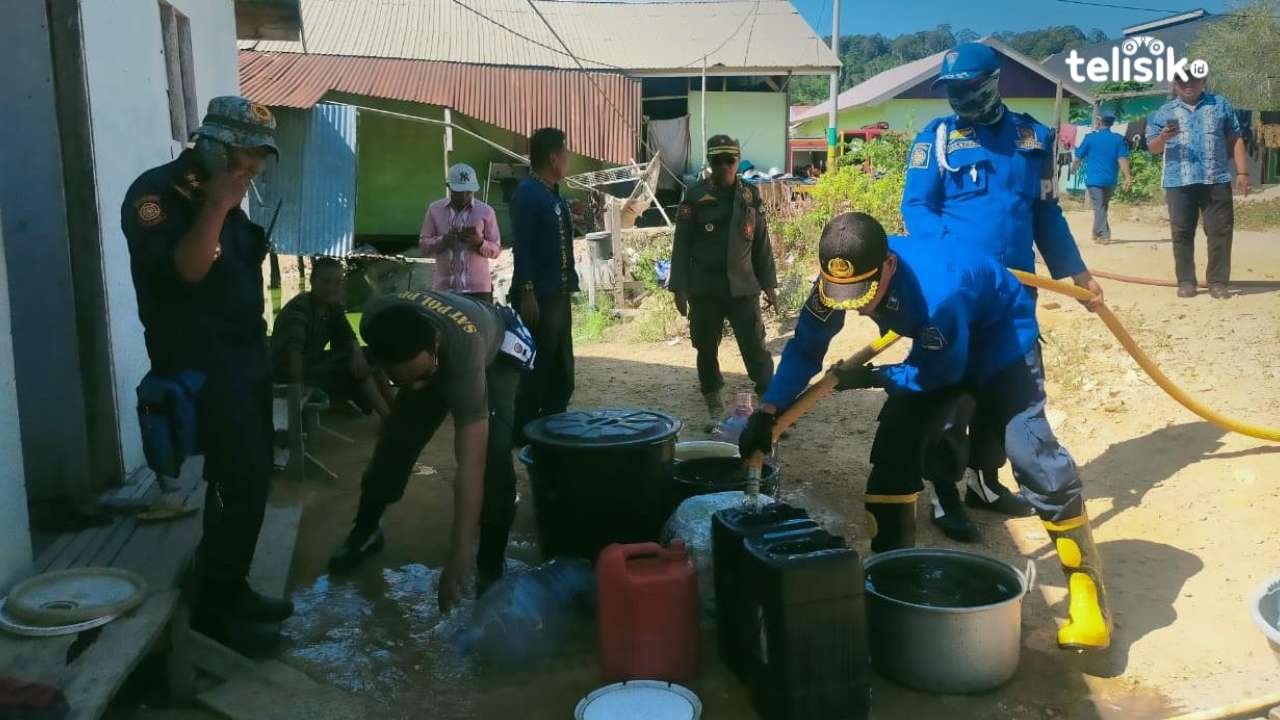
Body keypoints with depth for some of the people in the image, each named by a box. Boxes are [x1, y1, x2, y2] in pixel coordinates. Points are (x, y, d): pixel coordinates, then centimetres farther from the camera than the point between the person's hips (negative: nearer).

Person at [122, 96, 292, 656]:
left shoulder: (224, 198, 13)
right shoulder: (156, 193, -14)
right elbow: (182, 272, -26)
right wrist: (216, 206, -25)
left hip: (245, 360, 9)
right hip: (202, 370, -9)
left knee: (251, 481, 12)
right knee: (239, 486, -9)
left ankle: (234, 589, 26)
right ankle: (214, 609, 4)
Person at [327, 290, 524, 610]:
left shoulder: (463, 353, -48)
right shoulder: (375, 318, -36)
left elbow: (471, 465, -50)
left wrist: (458, 558, -53)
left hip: (495, 354, -4)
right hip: (435, 354, 5)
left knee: (492, 449, -24)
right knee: (396, 436, -2)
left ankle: (490, 568, -10)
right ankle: (366, 530, 24)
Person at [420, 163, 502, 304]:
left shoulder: (486, 211, 2)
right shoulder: (435, 209, 7)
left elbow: (496, 250, 3)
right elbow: (423, 245, 6)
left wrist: (480, 243, -18)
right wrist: (443, 240, -14)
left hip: (478, 288, -1)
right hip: (443, 288, 1)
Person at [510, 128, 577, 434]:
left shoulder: (554, 195, 14)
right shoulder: (526, 193, -12)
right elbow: (521, 246, -18)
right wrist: (527, 293, -23)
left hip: (559, 294, 9)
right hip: (538, 296, -9)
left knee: (562, 369, 13)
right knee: (536, 367, -2)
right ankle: (526, 430, 9)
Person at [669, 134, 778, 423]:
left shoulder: (750, 196, 5)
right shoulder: (695, 196, -2)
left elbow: (761, 244, 10)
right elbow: (681, 245, -1)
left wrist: (769, 285, 9)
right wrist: (679, 288, -5)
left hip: (743, 288, 1)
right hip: (704, 289, 0)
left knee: (755, 347, -4)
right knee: (707, 348, 9)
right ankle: (713, 401, 24)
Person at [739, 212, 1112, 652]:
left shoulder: (936, 291, -43)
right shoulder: (841, 277, -24)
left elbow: (941, 373, -26)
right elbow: (806, 347, -12)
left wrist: (872, 377, -20)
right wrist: (768, 412, -20)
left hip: (1002, 337, -6)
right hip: (937, 350, 6)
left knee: (1028, 449, -20)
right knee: (894, 448, -4)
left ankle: (1087, 590, -9)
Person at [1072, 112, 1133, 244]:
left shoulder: (1090, 137, -2)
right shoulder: (1119, 139, 2)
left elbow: (1078, 157, 6)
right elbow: (1122, 159, -8)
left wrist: (1073, 169, 25)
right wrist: (1128, 177, -11)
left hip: (1094, 179, -3)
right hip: (1110, 180, 3)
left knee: (1099, 207, -3)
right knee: (1103, 206, 19)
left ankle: (1103, 235, -13)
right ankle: (1097, 233, 27)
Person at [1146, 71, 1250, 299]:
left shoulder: (1221, 105, 12)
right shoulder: (1164, 112, 10)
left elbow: (1235, 139, 10)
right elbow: (1152, 148, 8)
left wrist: (1242, 172, 2)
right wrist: (1163, 138, -15)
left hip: (1216, 180, 0)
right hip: (1179, 182, 0)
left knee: (1220, 232, -1)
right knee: (1182, 233, 2)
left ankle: (1218, 282, 4)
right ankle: (1186, 282, 9)